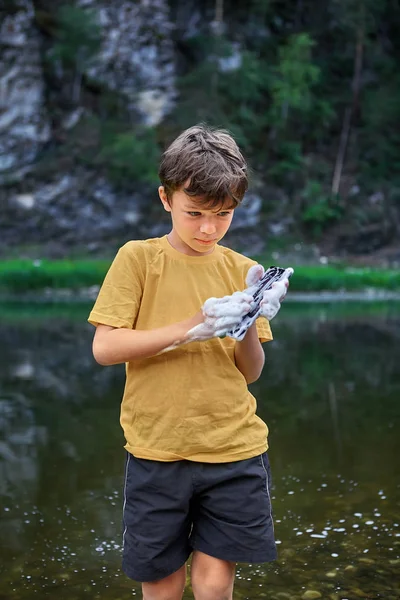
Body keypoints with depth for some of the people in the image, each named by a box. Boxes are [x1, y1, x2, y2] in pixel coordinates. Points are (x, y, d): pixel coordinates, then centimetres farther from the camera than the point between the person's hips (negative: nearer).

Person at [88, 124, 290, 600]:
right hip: (157, 450, -2)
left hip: (235, 450, 2)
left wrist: (250, 326, -15)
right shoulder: (138, 258, -3)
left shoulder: (242, 270, 6)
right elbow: (104, 347, -12)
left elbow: (250, 372, 5)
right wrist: (191, 327, -21)